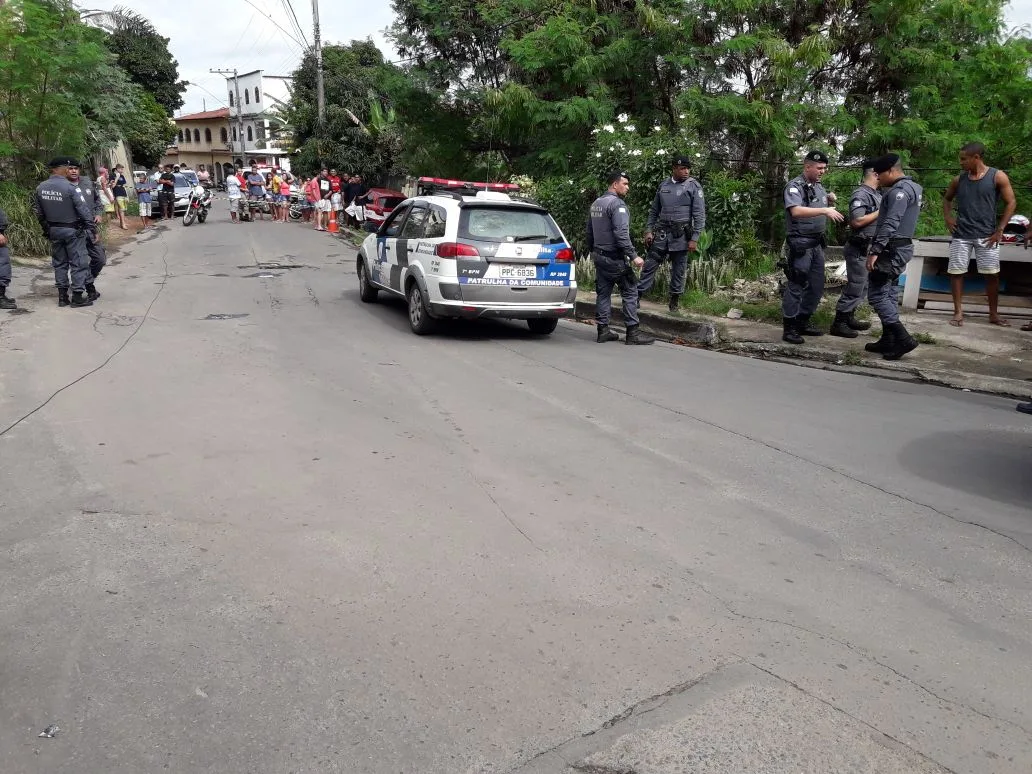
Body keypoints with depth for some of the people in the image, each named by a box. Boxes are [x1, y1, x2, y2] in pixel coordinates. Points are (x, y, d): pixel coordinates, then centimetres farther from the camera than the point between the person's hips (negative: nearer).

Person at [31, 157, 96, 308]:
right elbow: (84, 209, -17)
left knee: (59, 262, 14)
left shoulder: (40, 188, 2)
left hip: (53, 230, 6)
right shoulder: (69, 187, -18)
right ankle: (78, 296, 3)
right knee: (78, 263, 2)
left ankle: (62, 296, 17)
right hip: (72, 230, -6)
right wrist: (92, 227, -8)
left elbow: (37, 211, 10)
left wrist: (46, 229, 20)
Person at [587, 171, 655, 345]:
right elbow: (621, 234, -23)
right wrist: (634, 256, -23)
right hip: (614, 257, -9)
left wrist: (593, 251, 30)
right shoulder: (617, 204, -14)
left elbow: (590, 231, 21)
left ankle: (603, 331, 11)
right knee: (630, 292, -3)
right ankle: (633, 332, -3)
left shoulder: (596, 203, 14)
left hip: (599, 256, 9)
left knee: (603, 292, 11)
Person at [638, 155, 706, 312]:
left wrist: (694, 238, -12)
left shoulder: (694, 186, -4)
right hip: (661, 233, 3)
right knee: (650, 265, 2)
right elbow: (654, 211, 15)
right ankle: (638, 295, 8)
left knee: (678, 270, 5)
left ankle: (675, 298, 18)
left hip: (681, 235, -3)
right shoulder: (663, 185, 9)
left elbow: (699, 214, -7)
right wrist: (649, 230, 6)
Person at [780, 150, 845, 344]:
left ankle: (803, 323, 23)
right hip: (800, 243, -9)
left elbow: (823, 204, 30)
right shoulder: (794, 186, -12)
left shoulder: (819, 187, 14)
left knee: (816, 287, 13)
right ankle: (789, 329, 0)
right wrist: (824, 210, -33)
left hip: (817, 243, 9)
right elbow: (796, 211, -28)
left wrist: (829, 199, 8)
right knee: (796, 286, -6)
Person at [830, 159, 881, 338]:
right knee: (855, 288, -6)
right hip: (859, 249, -10)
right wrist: (880, 212, -18)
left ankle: (849, 318, 26)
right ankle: (838, 324, 0)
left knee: (862, 287, 16)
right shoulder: (861, 194, -16)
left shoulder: (876, 194, 13)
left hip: (869, 248, 10)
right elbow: (857, 221, -25)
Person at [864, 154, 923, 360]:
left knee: (876, 294, -11)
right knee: (888, 292, 13)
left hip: (892, 249, -11)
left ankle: (903, 339, -14)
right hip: (900, 247, 11)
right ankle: (888, 340, 16)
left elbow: (890, 224, -24)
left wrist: (875, 251, -26)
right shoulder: (911, 187, 19)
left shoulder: (899, 190, -15)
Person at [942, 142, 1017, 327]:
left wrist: (999, 230, -7)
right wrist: (947, 216, 4)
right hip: (961, 235, 2)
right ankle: (958, 312, 9)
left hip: (987, 235, -2)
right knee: (956, 272, -1)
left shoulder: (998, 176, -4)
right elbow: (947, 198, 23)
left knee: (992, 274, 1)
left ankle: (994, 314, 13)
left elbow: (1010, 203, -2)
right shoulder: (958, 180, 5)